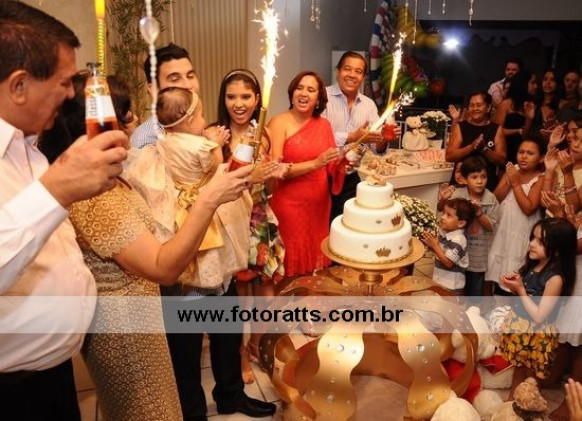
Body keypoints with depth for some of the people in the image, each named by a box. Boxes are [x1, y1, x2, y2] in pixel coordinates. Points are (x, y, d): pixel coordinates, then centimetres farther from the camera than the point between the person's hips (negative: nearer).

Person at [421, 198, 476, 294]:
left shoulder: (457, 241, -25)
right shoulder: (444, 232, 1)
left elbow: (448, 263, -26)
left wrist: (435, 246, -26)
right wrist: (431, 243, -7)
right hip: (441, 281, 9)